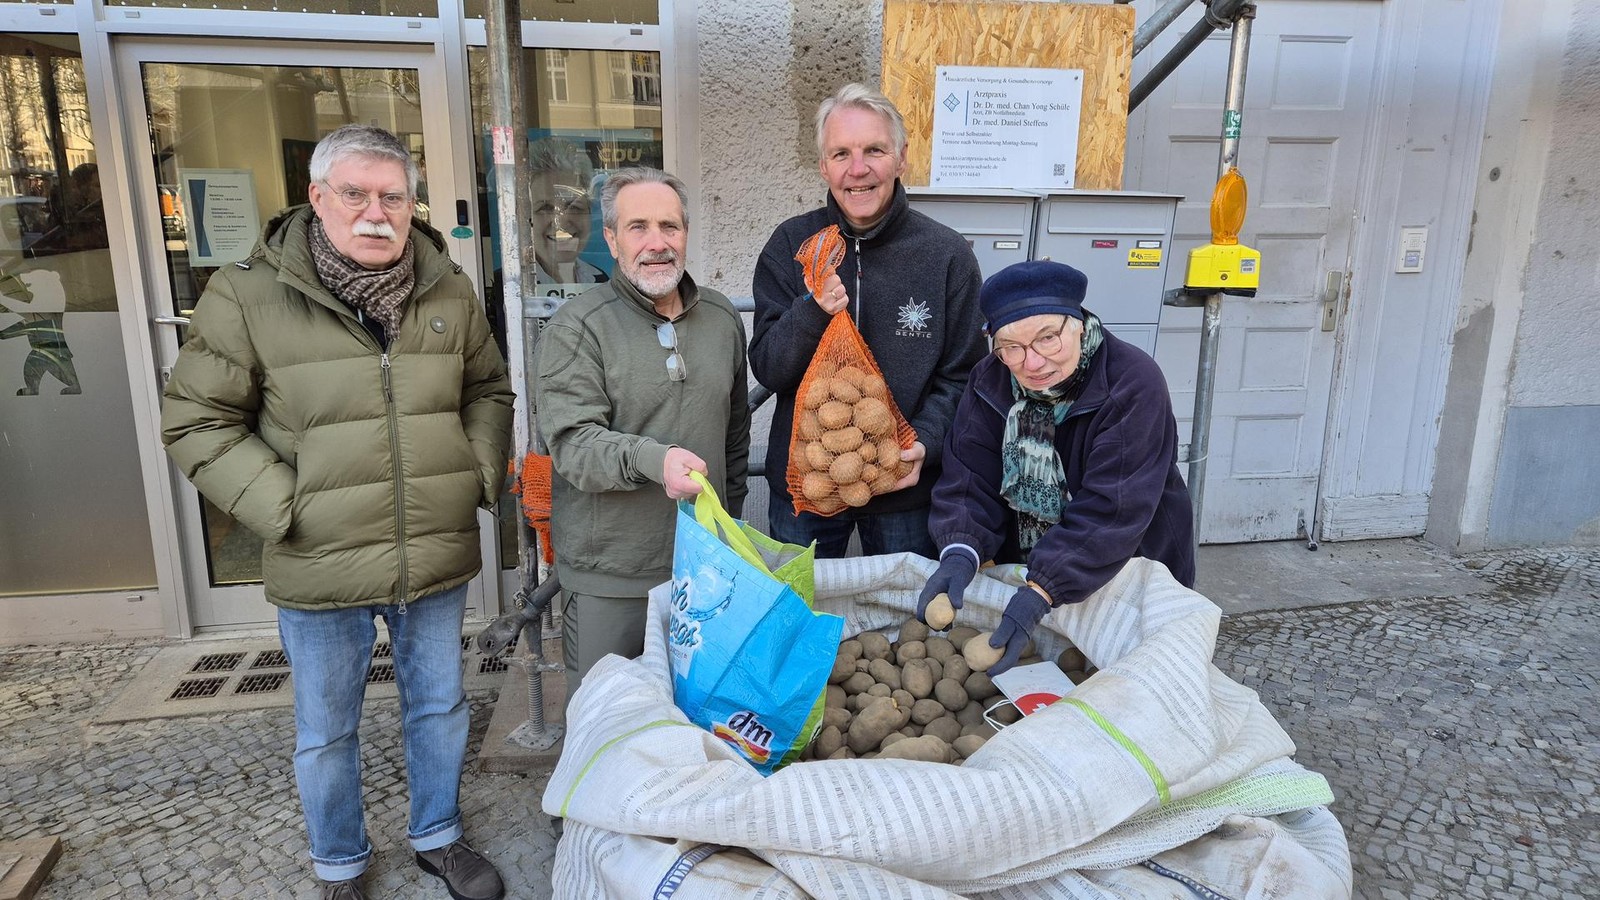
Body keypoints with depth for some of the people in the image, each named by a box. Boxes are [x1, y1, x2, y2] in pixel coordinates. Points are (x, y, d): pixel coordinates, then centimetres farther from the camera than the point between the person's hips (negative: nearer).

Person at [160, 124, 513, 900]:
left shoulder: (449, 291, 2)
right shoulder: (248, 295, -9)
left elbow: (489, 393, 14)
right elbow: (196, 421, -4)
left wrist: (482, 476, 1)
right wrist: (281, 508, -13)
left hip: (440, 561, 3)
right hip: (322, 572, -2)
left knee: (440, 708, 18)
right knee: (326, 733, 15)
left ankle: (437, 836, 42)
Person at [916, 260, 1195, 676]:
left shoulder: (1133, 383, -26)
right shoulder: (989, 381, -10)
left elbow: (1112, 510, -32)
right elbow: (968, 479, -15)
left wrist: (1040, 592, -39)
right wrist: (959, 552, -34)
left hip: (1129, 575, -3)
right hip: (1020, 566, 4)